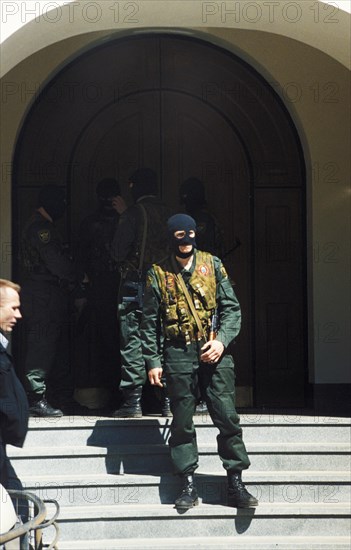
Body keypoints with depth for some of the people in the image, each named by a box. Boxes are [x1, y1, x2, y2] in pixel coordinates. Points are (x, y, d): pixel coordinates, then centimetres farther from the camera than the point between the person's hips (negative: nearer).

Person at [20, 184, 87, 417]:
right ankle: (37, 400, -8)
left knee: (60, 346, 13)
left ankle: (64, 398, 18)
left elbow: (59, 260, 22)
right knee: (42, 347, -9)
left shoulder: (44, 226, 21)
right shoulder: (40, 228, -13)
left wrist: (76, 278, 10)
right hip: (43, 295, -11)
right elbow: (56, 262, -19)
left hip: (53, 294, 11)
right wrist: (81, 277, -5)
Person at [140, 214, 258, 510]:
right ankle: (189, 485, 12)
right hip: (179, 354, 0)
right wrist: (153, 361, 3)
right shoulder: (158, 274, 5)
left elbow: (232, 307, 5)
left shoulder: (212, 265, 6)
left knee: (227, 417, -5)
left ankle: (236, 484, 3)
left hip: (215, 352, 0)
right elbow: (150, 322, 8)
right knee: (182, 421, 3)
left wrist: (222, 340, -10)